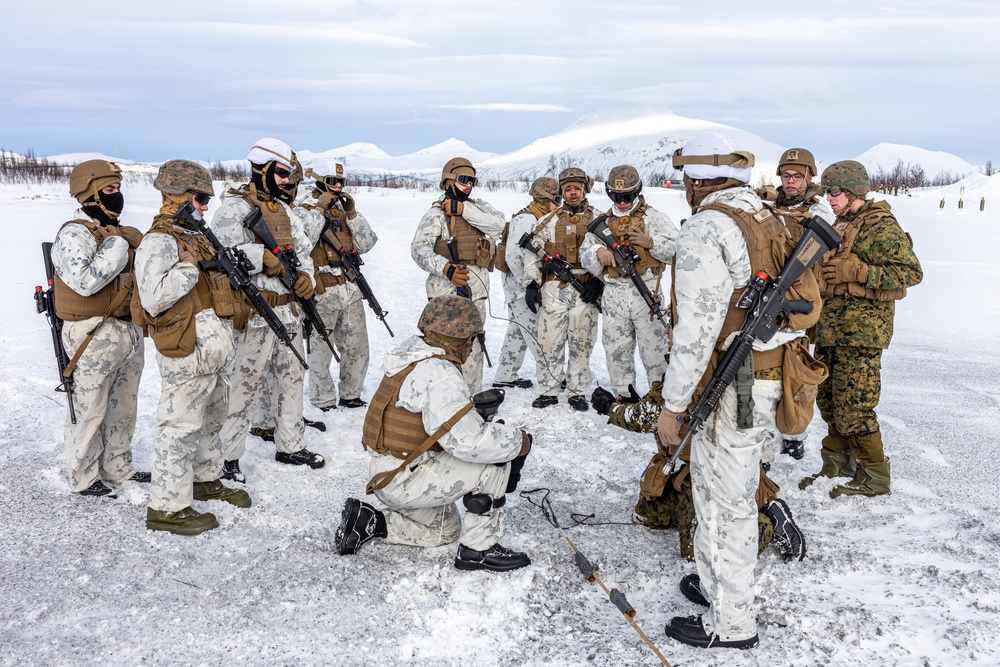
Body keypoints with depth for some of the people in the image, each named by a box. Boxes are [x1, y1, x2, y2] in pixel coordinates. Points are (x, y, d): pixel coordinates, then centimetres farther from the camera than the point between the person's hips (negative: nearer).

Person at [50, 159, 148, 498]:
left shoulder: (122, 233, 13)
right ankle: (83, 478, 18)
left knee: (123, 407, 17)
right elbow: (85, 282, -27)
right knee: (90, 410, 3)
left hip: (130, 332, 8)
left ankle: (118, 467, 32)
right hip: (95, 336, -8)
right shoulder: (75, 234, -13)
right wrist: (117, 247, -22)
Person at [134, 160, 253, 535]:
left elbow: (218, 278, 31)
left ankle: (205, 480, 39)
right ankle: (166, 507, 6)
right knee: (181, 427, -4)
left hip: (218, 347, 10)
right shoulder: (159, 241, -14)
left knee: (212, 419, 22)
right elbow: (153, 297, -27)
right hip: (188, 353, -10)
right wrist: (195, 266, -22)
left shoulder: (199, 236, 16)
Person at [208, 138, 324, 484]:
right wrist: (263, 256, -24)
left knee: (291, 377, 15)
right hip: (255, 311, -8)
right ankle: (226, 456, 9)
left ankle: (290, 446, 30)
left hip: (289, 308, 8)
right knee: (246, 383, -3)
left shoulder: (283, 210, 16)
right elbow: (222, 250, -25)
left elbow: (302, 248, 19)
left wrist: (305, 274, -1)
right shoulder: (234, 207, -10)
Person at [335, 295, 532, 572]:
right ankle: (478, 548, -4)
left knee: (445, 530, 30)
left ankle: (369, 522, 21)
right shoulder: (440, 375, -25)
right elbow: (466, 441, -31)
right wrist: (518, 441, -18)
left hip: (388, 473, 10)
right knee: (496, 461, -14)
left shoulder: (412, 354, 5)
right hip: (404, 479, -10)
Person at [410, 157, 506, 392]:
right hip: (447, 290, -6)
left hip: (476, 291, 6)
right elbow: (419, 248, -18)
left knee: (473, 346, 14)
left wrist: (463, 209, -14)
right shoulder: (436, 213, -5)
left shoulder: (477, 207, 13)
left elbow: (498, 224, -7)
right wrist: (446, 268, -34)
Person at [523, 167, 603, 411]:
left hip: (586, 291, -1)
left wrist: (598, 281, -6)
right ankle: (548, 391, 9)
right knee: (549, 342, -2)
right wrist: (531, 284, 2)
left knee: (581, 344, 3)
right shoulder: (549, 222, 12)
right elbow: (533, 254, 11)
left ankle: (578, 393, 12)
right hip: (553, 289, 1)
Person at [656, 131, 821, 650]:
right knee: (727, 491, 22)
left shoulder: (706, 229, -17)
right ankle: (718, 583, 39)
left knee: (725, 500, 3)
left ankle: (730, 623, 16)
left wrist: (672, 404, -17)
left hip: (733, 388, -9)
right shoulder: (767, 220, 12)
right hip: (770, 378, 9)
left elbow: (697, 328, -22)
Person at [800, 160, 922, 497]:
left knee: (853, 406, -7)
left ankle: (874, 476, 6)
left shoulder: (882, 227, -11)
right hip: (830, 328, 9)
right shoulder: (840, 226, 17)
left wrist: (856, 271, -22)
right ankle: (837, 464, 28)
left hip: (862, 330, -9)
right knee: (828, 398, 14)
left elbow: (911, 272, -17)